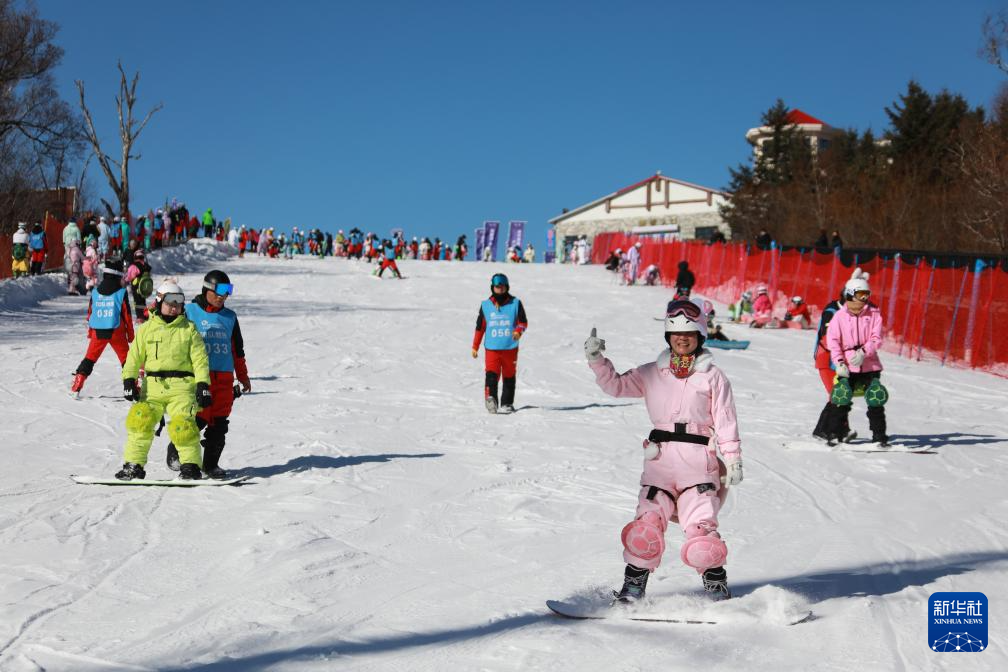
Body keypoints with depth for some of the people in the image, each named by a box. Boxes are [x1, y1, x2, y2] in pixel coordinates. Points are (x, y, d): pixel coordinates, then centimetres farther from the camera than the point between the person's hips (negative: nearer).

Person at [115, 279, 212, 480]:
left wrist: (203, 385, -7)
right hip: (152, 386, 2)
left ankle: (190, 466, -4)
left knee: (182, 425, -18)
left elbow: (200, 359, 3)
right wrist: (129, 380, -3)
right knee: (139, 421, -11)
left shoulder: (189, 329, 7)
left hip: (181, 386, -2)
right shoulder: (146, 328, 12)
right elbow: (134, 357, 10)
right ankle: (133, 465, -1)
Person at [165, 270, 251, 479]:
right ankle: (175, 451, 16)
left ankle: (211, 464, 14)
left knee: (219, 423, 3)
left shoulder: (230, 317, 17)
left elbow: (237, 349, 24)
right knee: (197, 419, -8)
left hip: (224, 377, 4)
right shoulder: (189, 311, 3)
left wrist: (243, 376, 23)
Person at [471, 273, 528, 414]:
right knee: (492, 374, -19)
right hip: (491, 348, -1)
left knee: (509, 376, 9)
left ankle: (507, 404, 20)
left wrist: (518, 331, -19)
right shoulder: (485, 305, 8)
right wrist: (475, 347, 13)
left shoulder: (515, 303, 4)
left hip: (510, 348, 1)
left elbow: (523, 322, 4)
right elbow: (480, 327, 13)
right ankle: (490, 397, -34)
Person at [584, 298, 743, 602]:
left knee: (700, 528, -12)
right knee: (647, 524, -7)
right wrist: (596, 359, -3)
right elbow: (616, 385, 11)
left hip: (699, 458, -2)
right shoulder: (652, 373, 15)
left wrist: (733, 461, -1)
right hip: (660, 458, 3)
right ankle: (634, 587, 6)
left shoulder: (712, 375, 6)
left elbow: (726, 421, 4)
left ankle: (717, 588, 6)